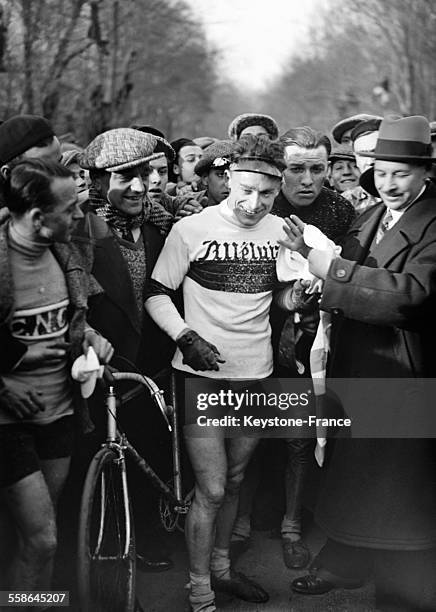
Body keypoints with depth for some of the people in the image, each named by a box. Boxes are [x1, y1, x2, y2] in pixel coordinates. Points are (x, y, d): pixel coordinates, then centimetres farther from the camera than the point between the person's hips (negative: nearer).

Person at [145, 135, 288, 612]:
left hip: (255, 374, 4)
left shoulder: (281, 231, 2)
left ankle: (220, 567, 38)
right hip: (202, 374, -4)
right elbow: (157, 295, -5)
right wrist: (185, 336, -20)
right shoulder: (191, 229, -9)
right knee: (211, 490, -5)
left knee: (234, 480, 19)